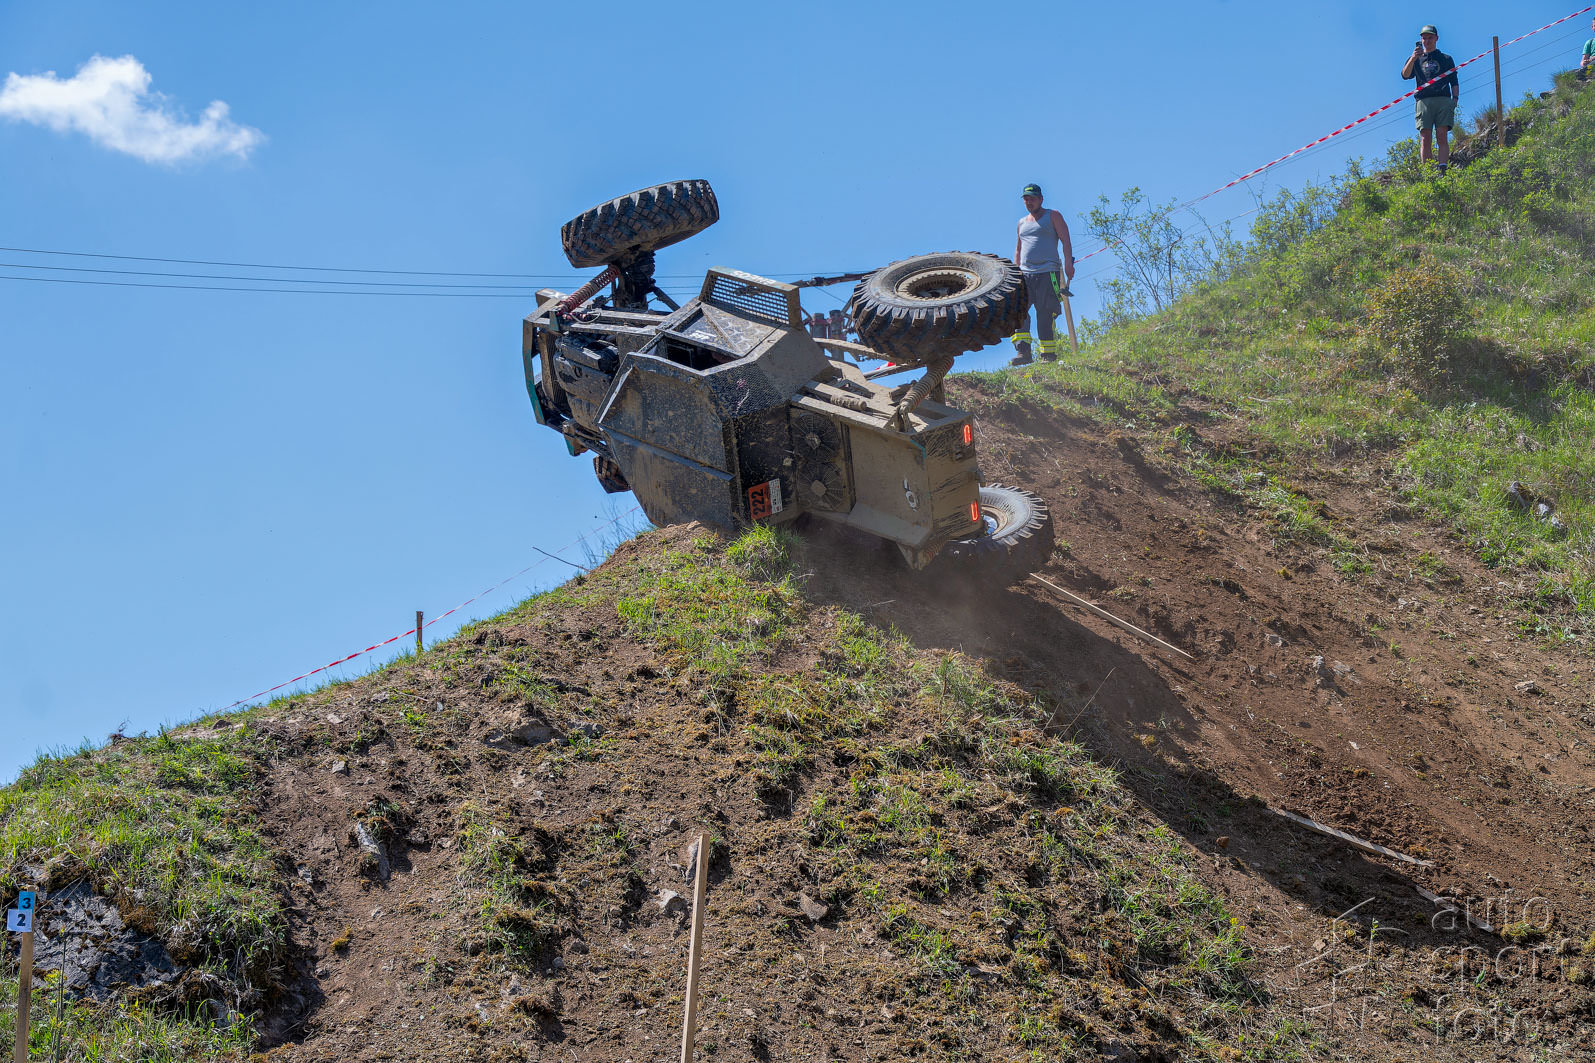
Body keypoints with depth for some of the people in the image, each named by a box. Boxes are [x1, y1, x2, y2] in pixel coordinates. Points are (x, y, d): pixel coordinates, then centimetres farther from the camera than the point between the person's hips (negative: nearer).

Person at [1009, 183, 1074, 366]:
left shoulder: (1053, 216, 9)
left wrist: (1068, 263, -12)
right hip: (1025, 274, 4)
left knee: (1045, 315, -8)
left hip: (1048, 273, -4)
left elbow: (1065, 241, 1)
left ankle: (1049, 354, -1)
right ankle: (1023, 352, -21)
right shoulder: (1022, 222, 24)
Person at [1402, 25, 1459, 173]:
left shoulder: (1446, 59, 21)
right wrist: (1413, 59, -12)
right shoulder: (1415, 59, 22)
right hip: (1424, 101, 1)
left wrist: (1455, 99, 0)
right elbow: (1405, 75, 3)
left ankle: (1443, 172, -22)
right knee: (1426, 139, -8)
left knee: (1442, 137, -13)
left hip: (1443, 100, 0)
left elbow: (1454, 82, 17)